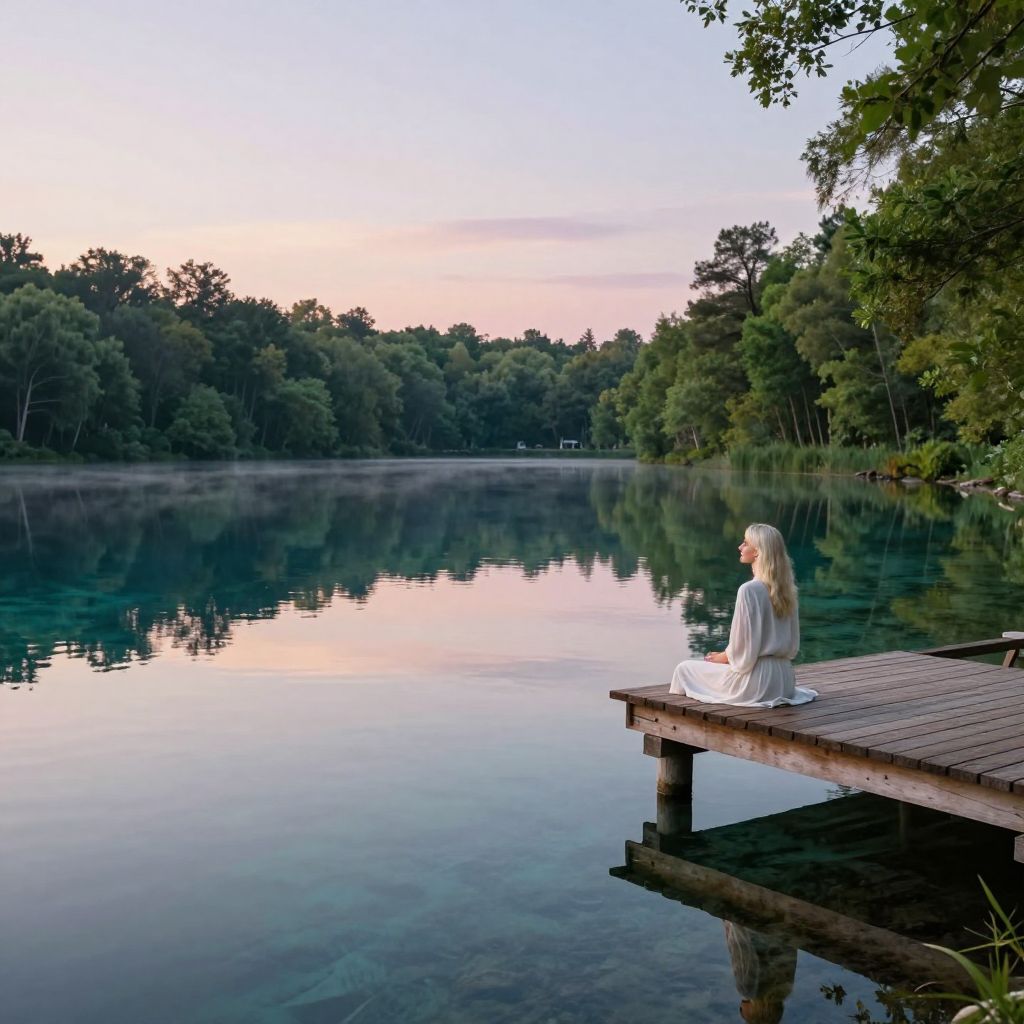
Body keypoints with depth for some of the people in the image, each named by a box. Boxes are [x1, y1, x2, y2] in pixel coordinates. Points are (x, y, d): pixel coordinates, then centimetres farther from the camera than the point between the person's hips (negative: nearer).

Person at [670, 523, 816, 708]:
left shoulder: (749, 590, -18)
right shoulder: (786, 588, 5)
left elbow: (742, 647, -17)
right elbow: (792, 645, 12)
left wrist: (723, 657, 5)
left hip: (757, 680, -8)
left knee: (684, 669, 8)